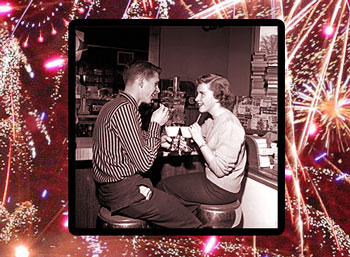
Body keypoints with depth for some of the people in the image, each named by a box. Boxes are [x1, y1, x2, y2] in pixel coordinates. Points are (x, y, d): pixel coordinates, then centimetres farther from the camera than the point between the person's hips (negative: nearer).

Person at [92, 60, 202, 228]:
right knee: (191, 223, -8)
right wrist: (155, 124, -9)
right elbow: (144, 163, -19)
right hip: (122, 192, -11)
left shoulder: (113, 105, 15)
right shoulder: (124, 109, -19)